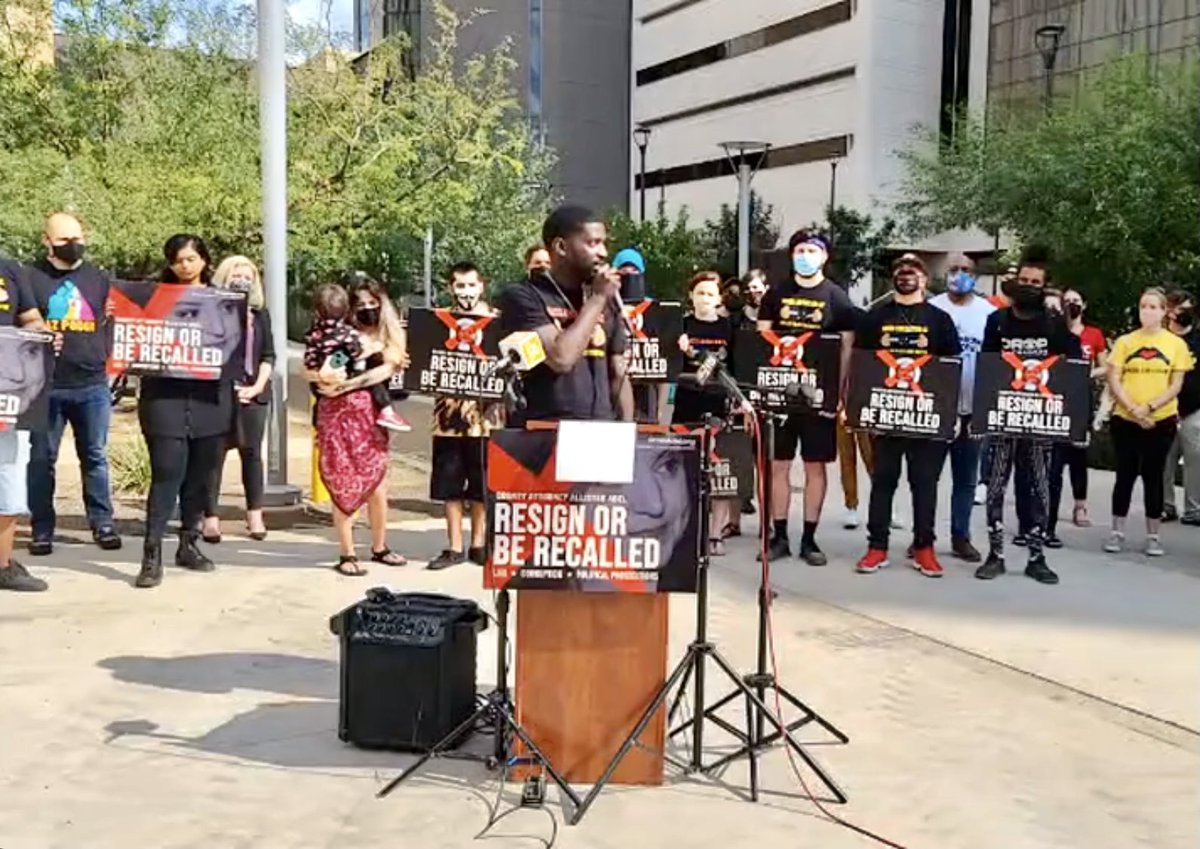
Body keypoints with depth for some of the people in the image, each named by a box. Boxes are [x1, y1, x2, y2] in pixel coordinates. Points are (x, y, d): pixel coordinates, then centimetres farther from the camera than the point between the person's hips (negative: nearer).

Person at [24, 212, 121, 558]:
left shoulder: (98, 278, 12)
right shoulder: (32, 277, 2)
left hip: (93, 384, 2)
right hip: (47, 385, -2)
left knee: (95, 456, 7)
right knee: (42, 458, 3)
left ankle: (102, 523, 14)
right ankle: (41, 529, 10)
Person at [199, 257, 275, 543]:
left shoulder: (260, 313, 11)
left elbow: (268, 355, 9)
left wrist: (257, 386, -3)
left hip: (252, 392, 3)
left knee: (252, 452, 7)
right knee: (214, 453, -2)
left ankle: (255, 515, 14)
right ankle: (211, 517, 1)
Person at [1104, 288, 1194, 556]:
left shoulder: (1176, 344, 2)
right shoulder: (1125, 341, 3)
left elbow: (1176, 385, -2)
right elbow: (1114, 381, -2)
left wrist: (1150, 407, -16)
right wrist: (1133, 409, -15)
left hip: (1161, 421, 0)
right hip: (1125, 420, 0)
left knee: (1153, 476, 5)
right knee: (1125, 475, 5)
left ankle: (1153, 536, 12)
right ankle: (1117, 532, 12)